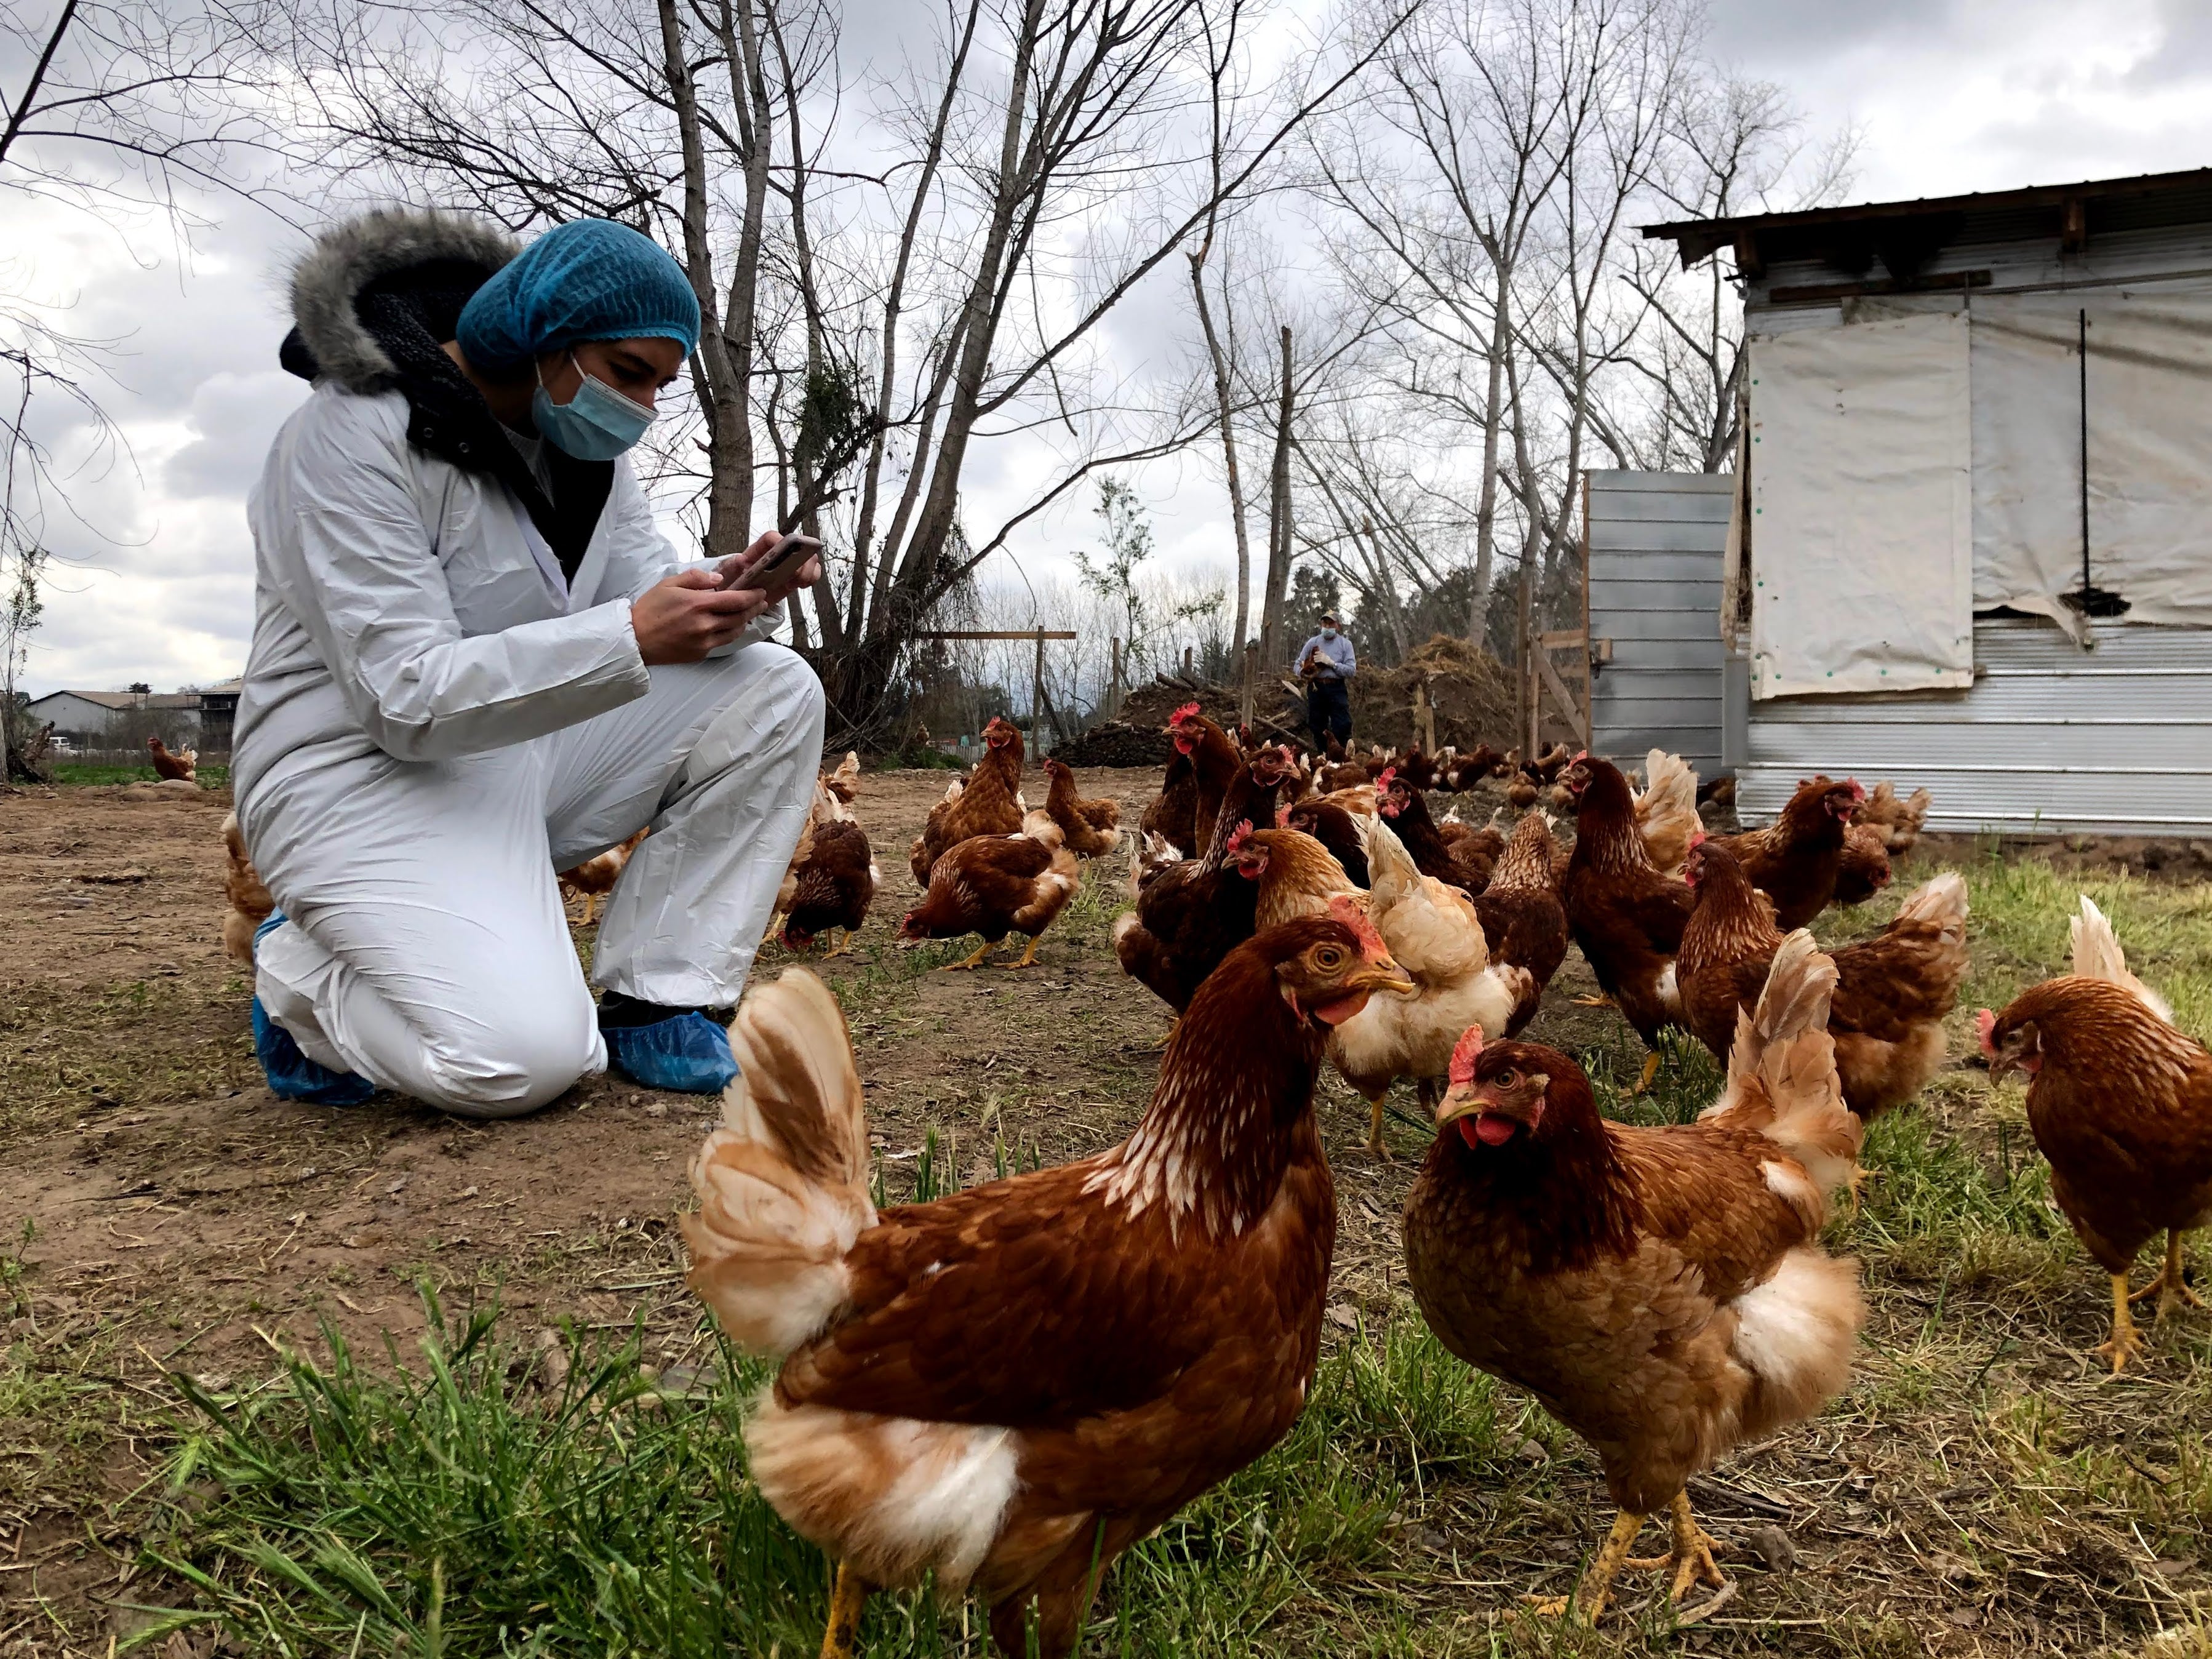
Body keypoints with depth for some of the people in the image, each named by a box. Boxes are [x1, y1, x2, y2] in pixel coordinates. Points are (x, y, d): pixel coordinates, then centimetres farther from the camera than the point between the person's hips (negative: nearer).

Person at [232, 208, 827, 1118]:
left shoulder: (583, 442, 5)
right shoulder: (356, 435, -21)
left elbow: (646, 594, 3)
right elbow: (404, 697, -26)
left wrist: (728, 599, -21)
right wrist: (632, 640, -35)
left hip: (526, 749, 8)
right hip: (370, 777, -8)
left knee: (775, 691, -9)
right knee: (524, 1059, -28)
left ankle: (651, 997, -4)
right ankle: (305, 979, 4)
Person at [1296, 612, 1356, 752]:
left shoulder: (1345, 644, 5)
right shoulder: (1313, 642, 10)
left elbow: (1351, 670, -5)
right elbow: (1298, 665, 11)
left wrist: (1331, 663, -13)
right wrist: (1305, 675, -11)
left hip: (1337, 689, -3)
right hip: (1316, 688, 3)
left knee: (1342, 729, -11)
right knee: (1317, 728, 7)